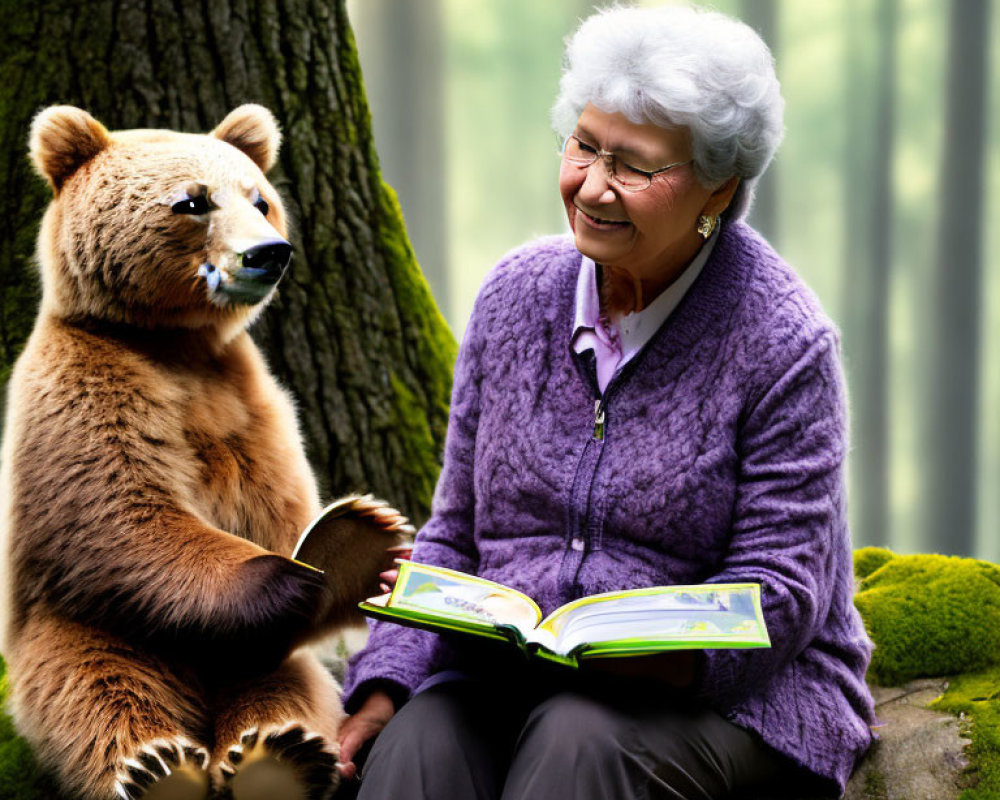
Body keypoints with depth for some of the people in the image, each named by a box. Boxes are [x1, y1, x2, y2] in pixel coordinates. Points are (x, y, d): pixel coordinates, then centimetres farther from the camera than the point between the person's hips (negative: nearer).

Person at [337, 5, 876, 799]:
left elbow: (780, 590, -10)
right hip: (511, 680, 4)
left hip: (732, 695, -3)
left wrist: (652, 657, -26)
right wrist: (386, 683, -4)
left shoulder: (781, 342, -8)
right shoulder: (516, 294, 7)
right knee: (421, 736, -28)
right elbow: (454, 533, 11)